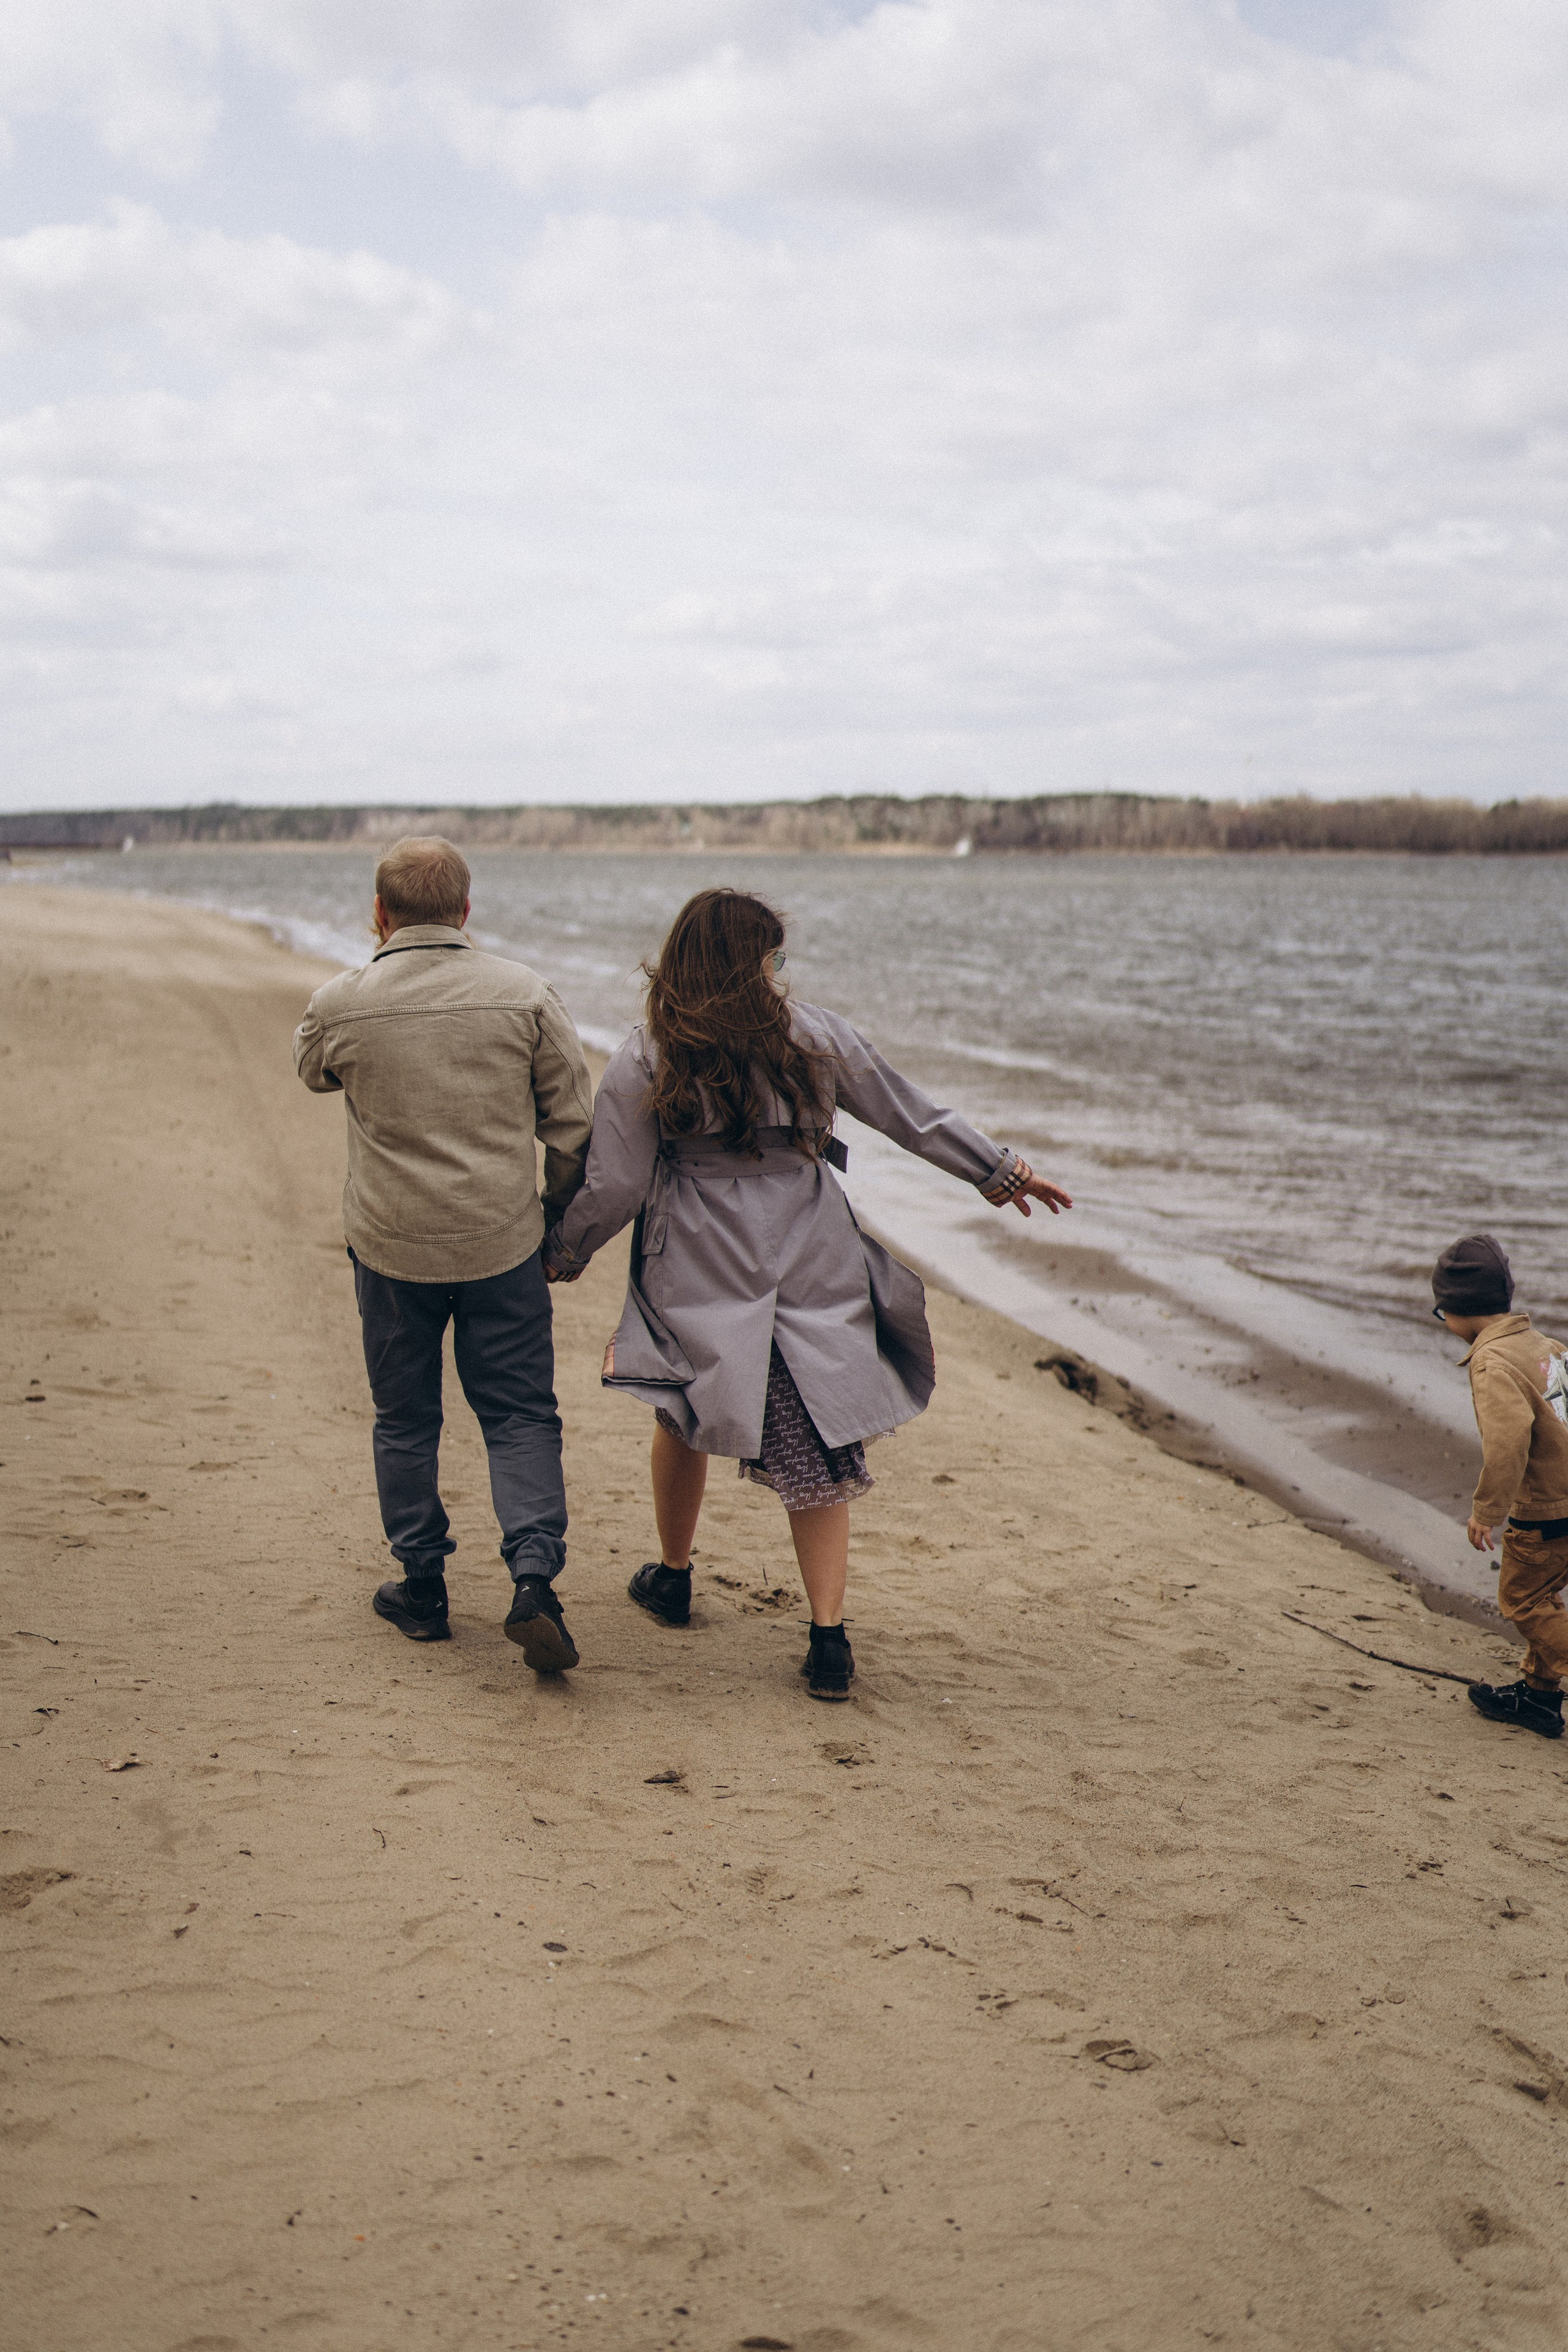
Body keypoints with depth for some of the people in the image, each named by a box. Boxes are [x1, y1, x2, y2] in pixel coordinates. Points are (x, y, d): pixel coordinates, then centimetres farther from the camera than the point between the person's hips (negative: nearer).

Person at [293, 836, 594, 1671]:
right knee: (521, 1417, 7)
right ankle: (534, 1579, -8)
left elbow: (313, 1069, 17)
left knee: (405, 1421, 15)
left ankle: (421, 1586, 25)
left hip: (391, 1246, 0)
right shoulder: (525, 994, -5)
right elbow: (574, 1121, 0)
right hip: (502, 1242, 0)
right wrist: (563, 1222, 13)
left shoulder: (340, 1005, -6)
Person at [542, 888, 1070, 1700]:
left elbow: (614, 1190, -3)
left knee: (685, 1419, 23)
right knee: (818, 1451, 5)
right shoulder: (815, 1037, -1)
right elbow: (915, 1119, 7)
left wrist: (558, 1256, 14)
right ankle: (829, 1637, -1)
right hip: (814, 1278, 0)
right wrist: (1002, 1171, 20)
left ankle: (673, 1578, 40)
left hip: (700, 1281, 0)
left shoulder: (643, 1063, -4)